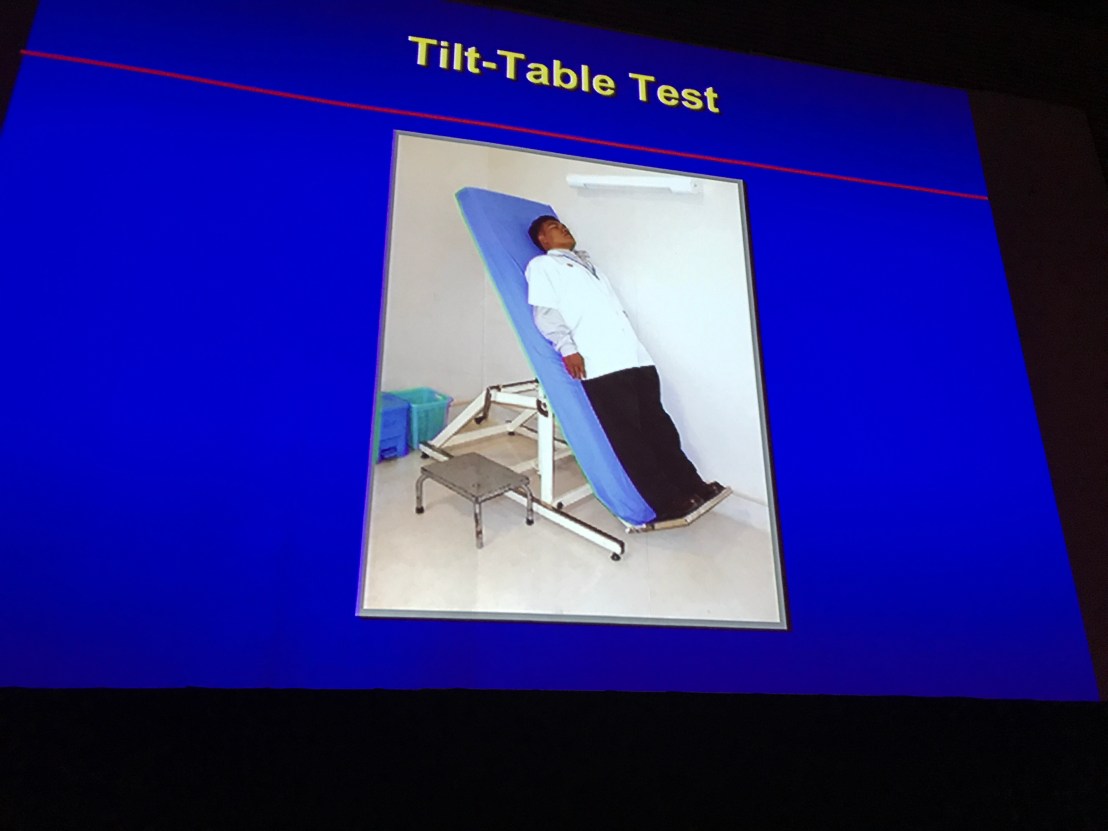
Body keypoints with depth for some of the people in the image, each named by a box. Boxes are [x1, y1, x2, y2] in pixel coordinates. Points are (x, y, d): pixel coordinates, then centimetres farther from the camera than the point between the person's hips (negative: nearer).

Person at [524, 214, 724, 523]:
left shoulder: (585, 259, 33)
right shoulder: (541, 265, 13)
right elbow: (545, 313, -1)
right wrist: (567, 348, -15)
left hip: (633, 354, 6)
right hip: (598, 364, -6)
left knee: (655, 421, 5)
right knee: (625, 432, -9)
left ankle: (690, 485, 9)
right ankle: (665, 501, -8)